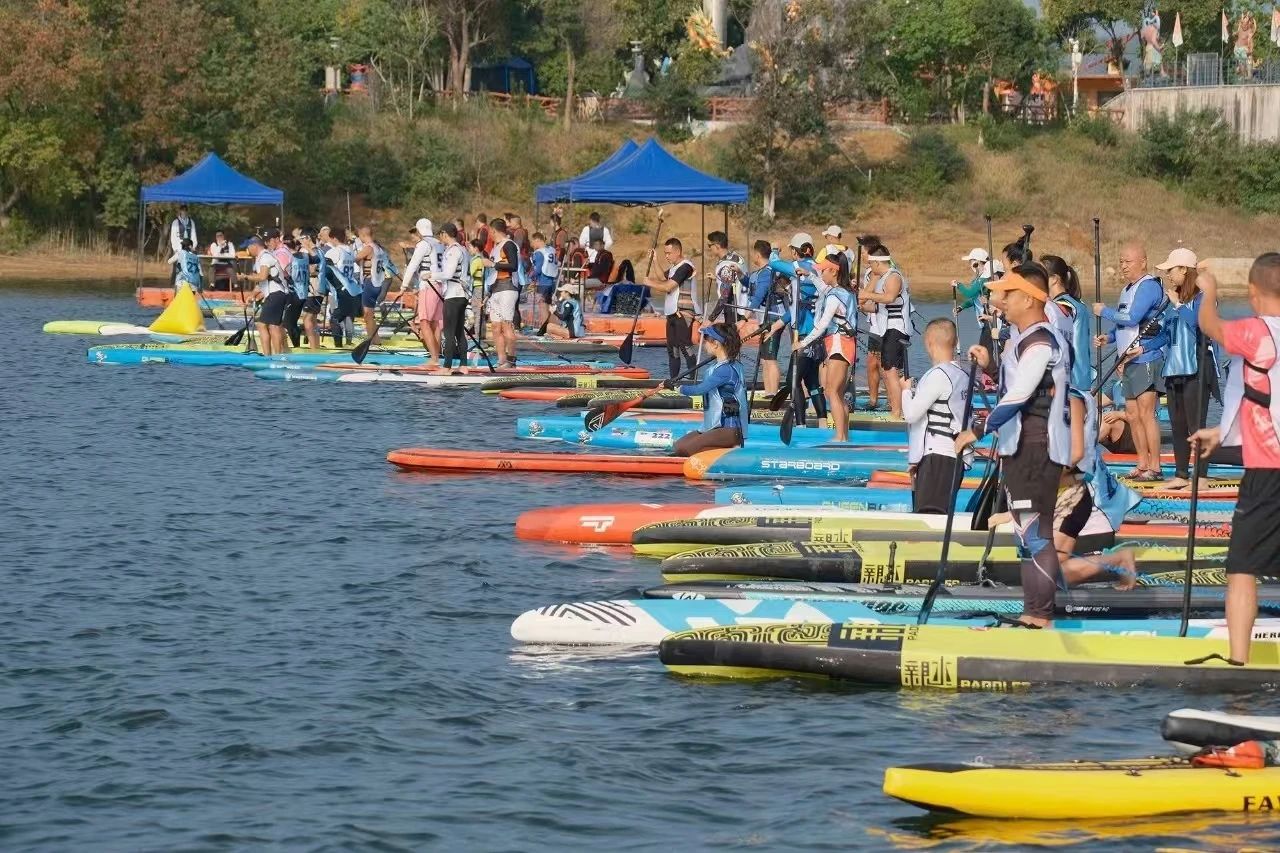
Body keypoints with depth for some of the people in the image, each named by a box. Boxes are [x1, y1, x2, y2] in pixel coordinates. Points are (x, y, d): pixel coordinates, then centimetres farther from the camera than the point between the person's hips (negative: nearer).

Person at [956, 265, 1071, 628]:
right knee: (1027, 531, 16)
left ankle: (1039, 617, -9)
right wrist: (990, 366, 10)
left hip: (1037, 449, -11)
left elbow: (1018, 396, -25)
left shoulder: (1040, 342, -18)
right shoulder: (1019, 337, 15)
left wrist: (978, 430, -22)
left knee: (1034, 531, -10)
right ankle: (1034, 613, 25)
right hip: (1019, 447, 11)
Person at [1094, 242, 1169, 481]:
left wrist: (1104, 311, -9)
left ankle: (1154, 467, -10)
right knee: (1133, 415, 10)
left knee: (1146, 412, -11)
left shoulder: (1149, 286, -12)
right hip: (1129, 361, 10)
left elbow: (1131, 318, -22)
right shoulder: (1127, 289, 19)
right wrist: (1108, 337, 9)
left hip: (1146, 358, -10)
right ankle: (1143, 464, 17)